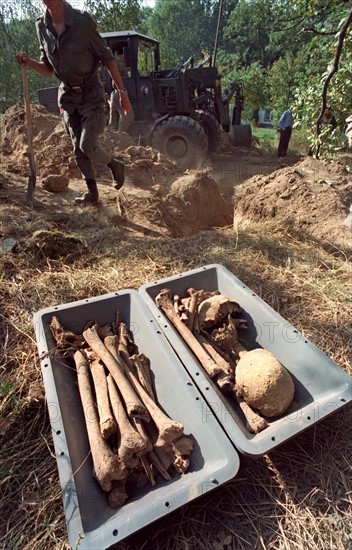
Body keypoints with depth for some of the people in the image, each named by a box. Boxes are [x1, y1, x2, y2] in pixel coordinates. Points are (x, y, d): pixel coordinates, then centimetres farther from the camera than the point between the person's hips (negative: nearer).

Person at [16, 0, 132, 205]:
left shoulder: (83, 21, -12)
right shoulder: (42, 27, 3)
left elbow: (107, 58, -7)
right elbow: (49, 69, 11)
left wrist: (122, 92, -10)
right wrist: (29, 61, -9)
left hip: (92, 94, -5)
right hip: (67, 96, 5)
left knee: (88, 145, -18)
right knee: (78, 149, 4)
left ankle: (115, 165, 14)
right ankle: (92, 192, 17)